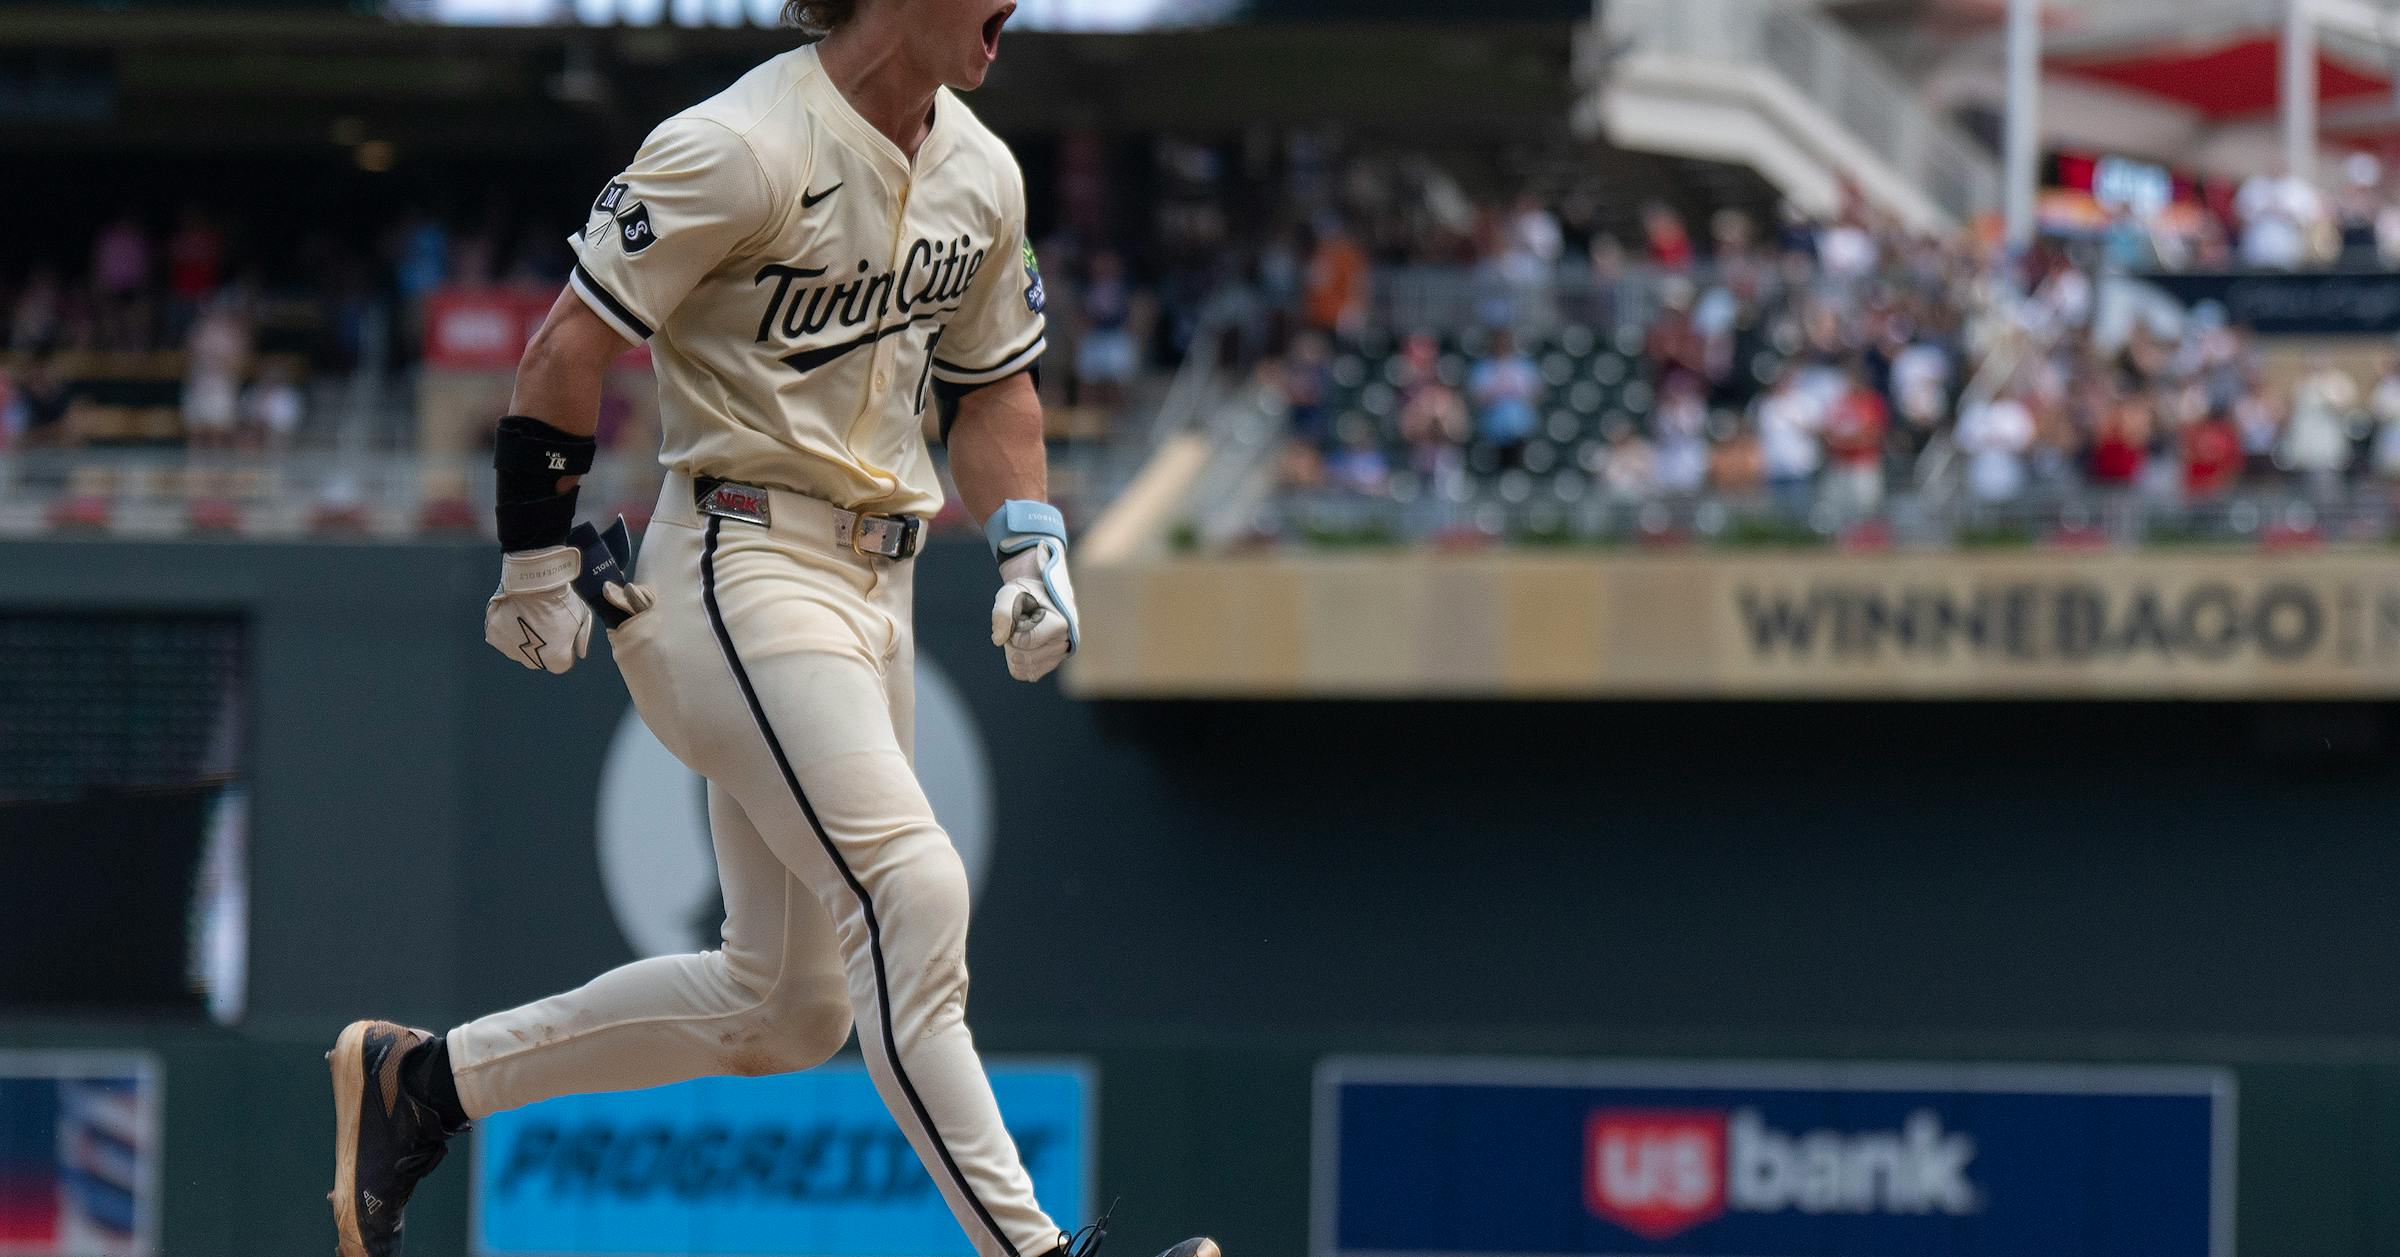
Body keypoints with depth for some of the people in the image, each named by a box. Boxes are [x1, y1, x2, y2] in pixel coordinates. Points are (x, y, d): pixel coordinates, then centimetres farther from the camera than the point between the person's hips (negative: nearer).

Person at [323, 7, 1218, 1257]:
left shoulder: (980, 174, 9)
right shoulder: (741, 150, -15)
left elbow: (989, 384, 22)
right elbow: (568, 344, -11)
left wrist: (1030, 544, 7)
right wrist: (539, 556, -9)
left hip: (875, 585, 9)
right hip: (742, 575, -9)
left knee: (786, 1007, 10)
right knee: (913, 894, -22)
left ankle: (422, 1080, 23)